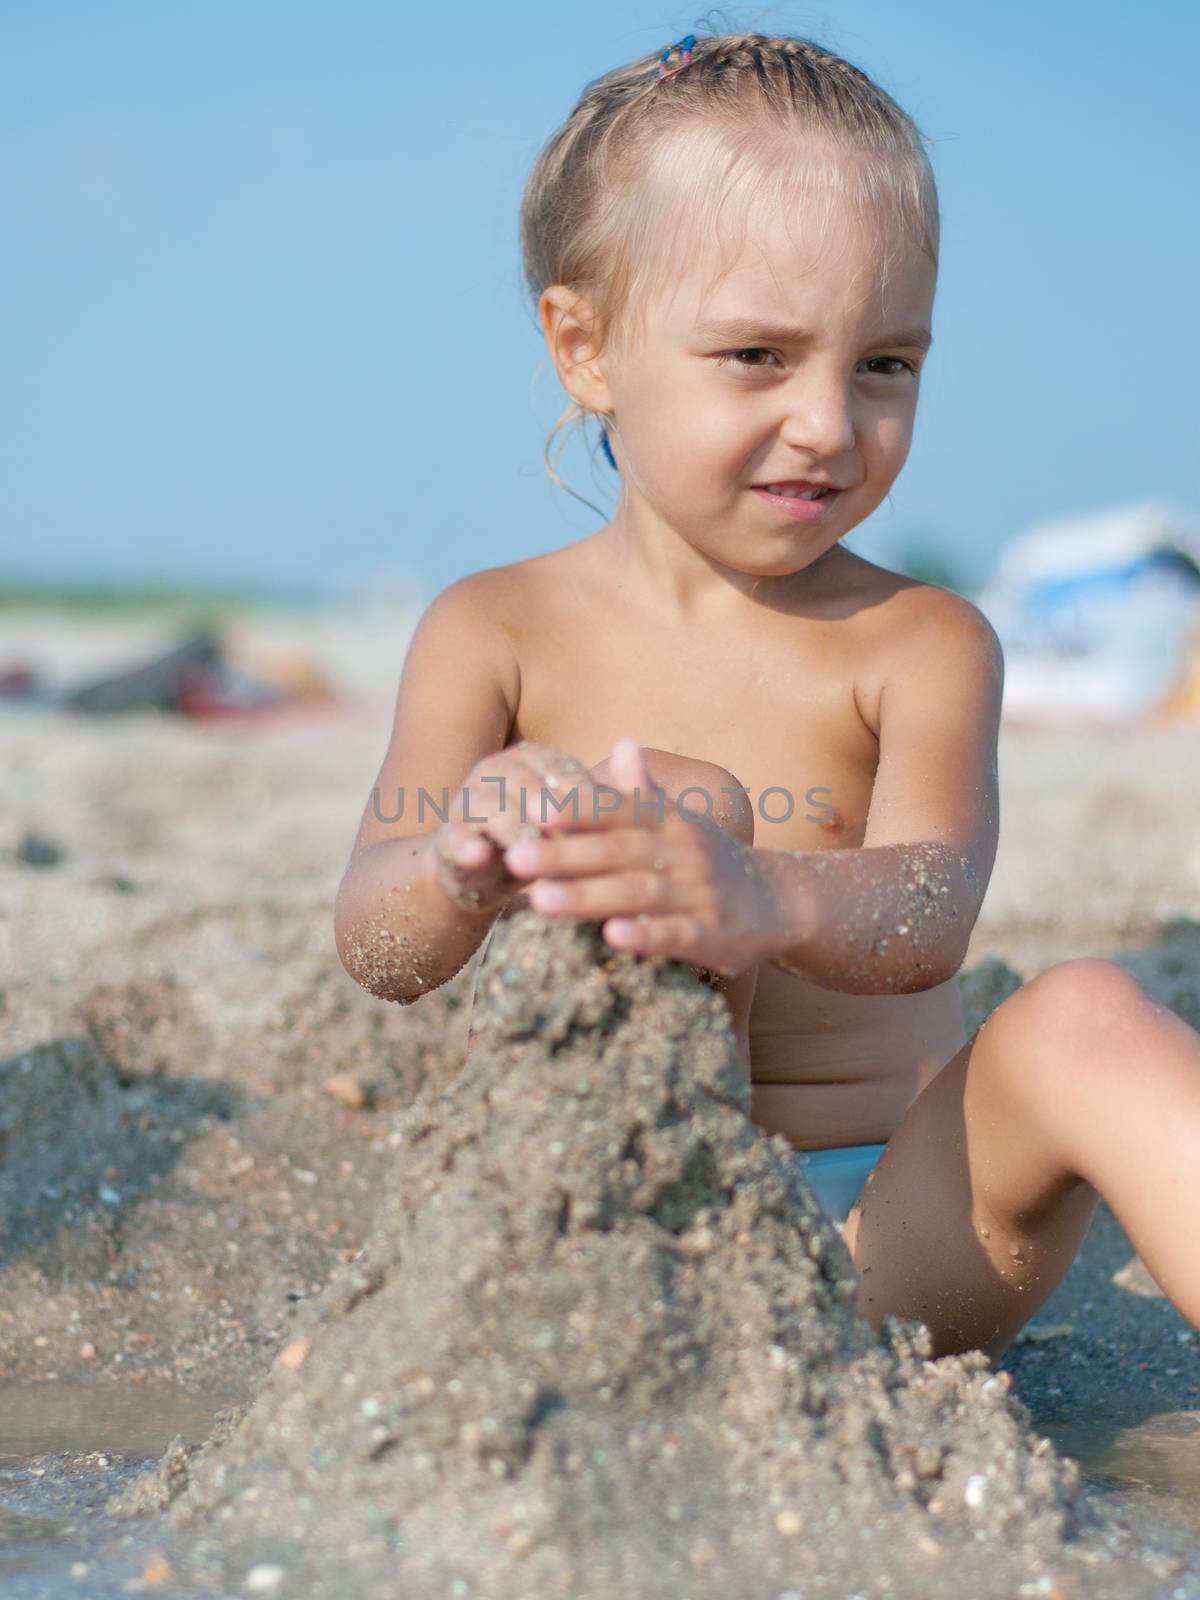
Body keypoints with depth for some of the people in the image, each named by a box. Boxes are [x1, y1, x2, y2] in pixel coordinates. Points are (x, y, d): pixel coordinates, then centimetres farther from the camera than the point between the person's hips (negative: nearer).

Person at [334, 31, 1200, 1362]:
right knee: (688, 800, -20)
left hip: (895, 1238, 1)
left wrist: (770, 898, -46)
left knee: (1085, 1020, -28)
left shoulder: (923, 647, 2)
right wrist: (462, 869, -38)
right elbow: (374, 946, -10)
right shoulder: (495, 636, 4)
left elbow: (926, 920, -19)